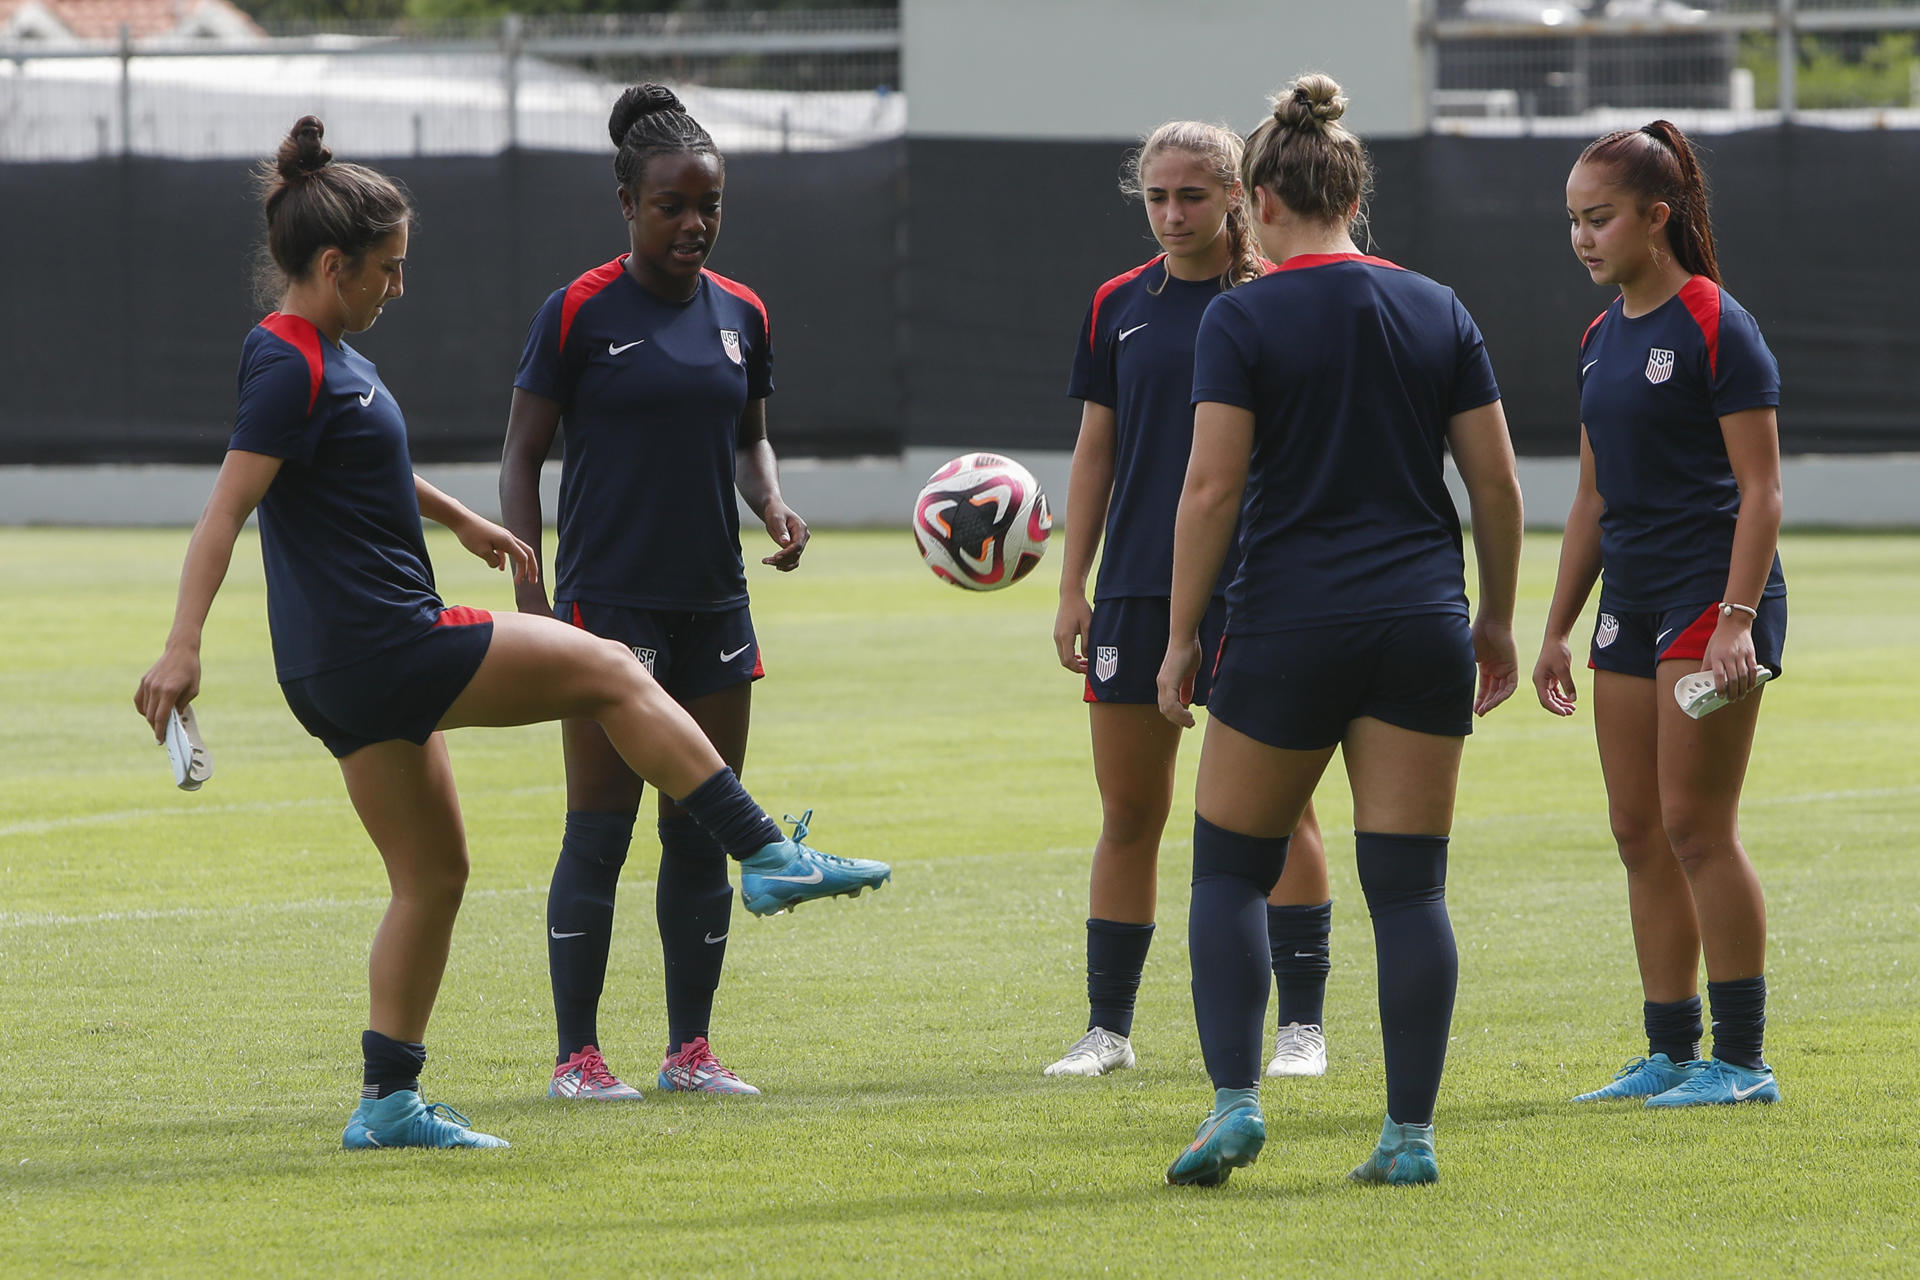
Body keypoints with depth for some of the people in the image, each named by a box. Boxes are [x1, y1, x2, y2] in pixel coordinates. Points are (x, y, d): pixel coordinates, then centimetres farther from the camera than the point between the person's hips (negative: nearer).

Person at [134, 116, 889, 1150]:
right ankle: (768, 858, -1)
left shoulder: (319, 355, 14)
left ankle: (388, 1099, 11)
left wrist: (462, 521, 46)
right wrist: (183, 645, -30)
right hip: (379, 644, -10)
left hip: (343, 668, 10)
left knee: (432, 876, 12)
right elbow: (226, 509, -23)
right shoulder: (291, 367, -16)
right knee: (610, 675, -3)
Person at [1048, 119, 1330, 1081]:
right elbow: (1095, 452, 12)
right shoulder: (1118, 307, 9)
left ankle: (1302, 1025, 5)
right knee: (1127, 813, 5)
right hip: (1136, 593, 3)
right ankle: (1108, 1027, 13)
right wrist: (1073, 589, 7)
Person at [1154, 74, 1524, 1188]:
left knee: (1231, 868, 10)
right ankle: (1412, 1132, 1)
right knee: (1409, 882, 3)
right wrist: (1498, 618, 16)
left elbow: (1213, 485, -10)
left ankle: (1235, 1101, -2)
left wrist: (1181, 635, -4)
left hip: (1288, 625, -3)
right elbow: (1497, 480, 6)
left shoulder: (1243, 320, -5)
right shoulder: (1438, 312, 6)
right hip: (1422, 621, 3)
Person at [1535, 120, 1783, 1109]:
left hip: (1711, 593, -8)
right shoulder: (1602, 338, 14)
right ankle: (1670, 1052, 11)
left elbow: (1761, 489, -13)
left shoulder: (1715, 327, -10)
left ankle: (1742, 1059, -5)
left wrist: (1736, 620, -21)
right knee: (1639, 831, 6)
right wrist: (1556, 628, 18)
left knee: (1695, 823, -9)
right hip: (1632, 602, 8)